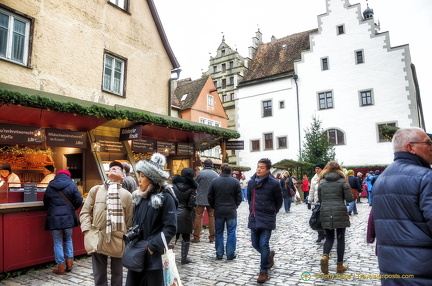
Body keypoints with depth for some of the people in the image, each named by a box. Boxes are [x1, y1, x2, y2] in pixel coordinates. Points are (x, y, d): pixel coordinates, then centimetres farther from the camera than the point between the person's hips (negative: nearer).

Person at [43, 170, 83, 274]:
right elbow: (79, 200, -7)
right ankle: (69, 264, 18)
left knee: (58, 242, 8)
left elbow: (45, 201, 9)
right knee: (68, 239, 17)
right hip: (68, 217, 0)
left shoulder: (50, 186, 3)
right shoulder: (71, 185, -2)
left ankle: (61, 267, 11)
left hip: (54, 217, 0)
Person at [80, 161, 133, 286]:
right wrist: (87, 231, -5)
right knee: (99, 275, 12)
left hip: (118, 240, 0)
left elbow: (130, 220, 7)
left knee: (117, 275, 13)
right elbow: (85, 212, 6)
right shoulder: (95, 190, 6)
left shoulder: (127, 195, 4)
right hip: (97, 239, 0)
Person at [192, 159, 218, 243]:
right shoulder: (216, 175, -1)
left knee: (198, 217, 5)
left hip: (201, 199, -2)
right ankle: (212, 237, 14)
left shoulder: (200, 173, -9)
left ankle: (196, 237, 8)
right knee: (212, 217, 11)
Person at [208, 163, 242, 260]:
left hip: (218, 212, 1)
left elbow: (210, 197, 0)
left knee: (219, 233, 12)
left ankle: (219, 254, 18)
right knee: (231, 233, 8)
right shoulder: (235, 182, -5)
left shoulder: (214, 181, -4)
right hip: (231, 212, -1)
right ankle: (230, 254, 12)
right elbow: (239, 197, -1)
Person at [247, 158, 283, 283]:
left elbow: (279, 201, 1)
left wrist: (272, 212, 9)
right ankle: (269, 255, 42)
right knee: (255, 244, 12)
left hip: (267, 219, -5)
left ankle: (264, 271, 14)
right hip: (253, 218, 5)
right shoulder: (251, 182, 3)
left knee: (263, 244, -4)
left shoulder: (274, 183, -12)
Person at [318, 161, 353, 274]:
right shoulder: (342, 181, -2)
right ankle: (340, 265, 18)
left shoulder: (321, 182, 5)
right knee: (340, 238, 11)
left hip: (325, 213, 2)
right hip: (340, 213, -2)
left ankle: (325, 256, -14)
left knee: (329, 238, 12)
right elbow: (349, 199, -4)